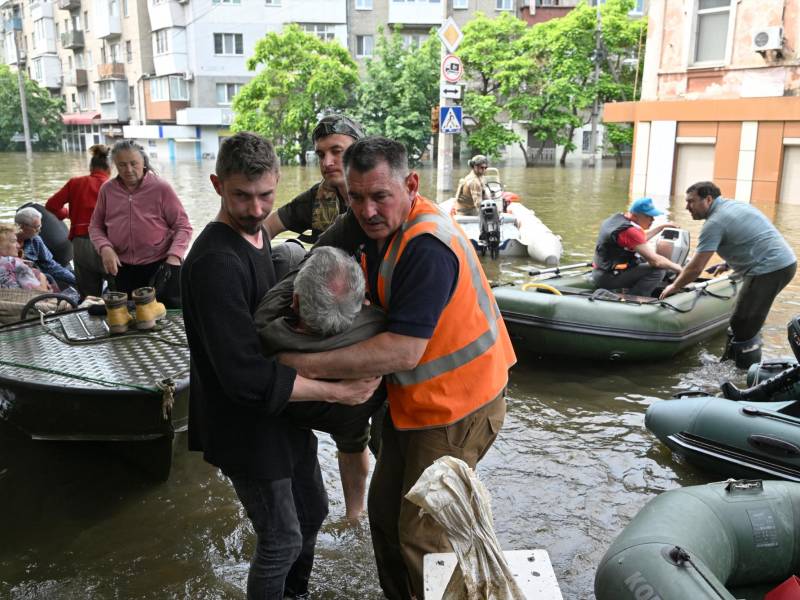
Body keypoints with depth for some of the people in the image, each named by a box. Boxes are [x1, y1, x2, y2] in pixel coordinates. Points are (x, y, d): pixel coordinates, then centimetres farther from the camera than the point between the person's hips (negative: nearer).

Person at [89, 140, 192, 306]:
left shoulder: (161, 188, -7)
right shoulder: (107, 189, 3)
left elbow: (183, 227, -5)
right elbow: (95, 226, 12)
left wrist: (174, 256, -19)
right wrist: (104, 247, -8)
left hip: (161, 267, -3)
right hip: (123, 269, 4)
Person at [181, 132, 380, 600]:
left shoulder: (258, 235, 3)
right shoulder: (215, 262, -27)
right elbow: (246, 376, -31)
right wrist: (336, 391, -27)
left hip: (285, 410, 9)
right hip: (248, 425, -9)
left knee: (312, 512, 24)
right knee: (282, 542, 7)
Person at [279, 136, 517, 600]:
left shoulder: (427, 248, -29)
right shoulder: (372, 222, -2)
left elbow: (403, 352, -33)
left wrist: (308, 365, -29)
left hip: (456, 406, -9)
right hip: (411, 397, 9)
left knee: (422, 536, -2)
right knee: (385, 510, 19)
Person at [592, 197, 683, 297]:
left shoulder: (618, 218, 7)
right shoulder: (630, 231, -22)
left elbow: (641, 238, 27)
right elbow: (655, 261, -20)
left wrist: (662, 226, 27)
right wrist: (677, 267, -4)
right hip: (608, 278, -10)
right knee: (659, 270, -14)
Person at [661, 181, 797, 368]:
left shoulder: (715, 222, -11)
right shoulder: (736, 204, 16)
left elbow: (695, 268, -12)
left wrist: (674, 286, 2)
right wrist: (729, 264, 31)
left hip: (768, 270, -10)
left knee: (743, 329, -4)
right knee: (746, 323, 18)